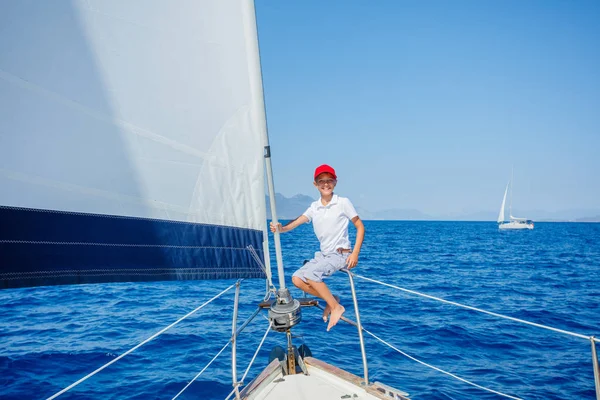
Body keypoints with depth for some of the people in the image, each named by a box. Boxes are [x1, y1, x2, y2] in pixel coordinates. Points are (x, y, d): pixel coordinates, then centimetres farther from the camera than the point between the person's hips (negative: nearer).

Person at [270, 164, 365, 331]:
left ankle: (336, 306, -9)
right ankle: (330, 300, 5)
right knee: (297, 279, -12)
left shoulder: (343, 203, -6)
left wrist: (355, 253, -13)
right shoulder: (314, 207, 6)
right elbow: (297, 222, -7)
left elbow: (360, 227, -3)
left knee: (310, 274, -28)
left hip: (340, 254, -6)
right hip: (323, 254, 6)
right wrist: (281, 228, -30)